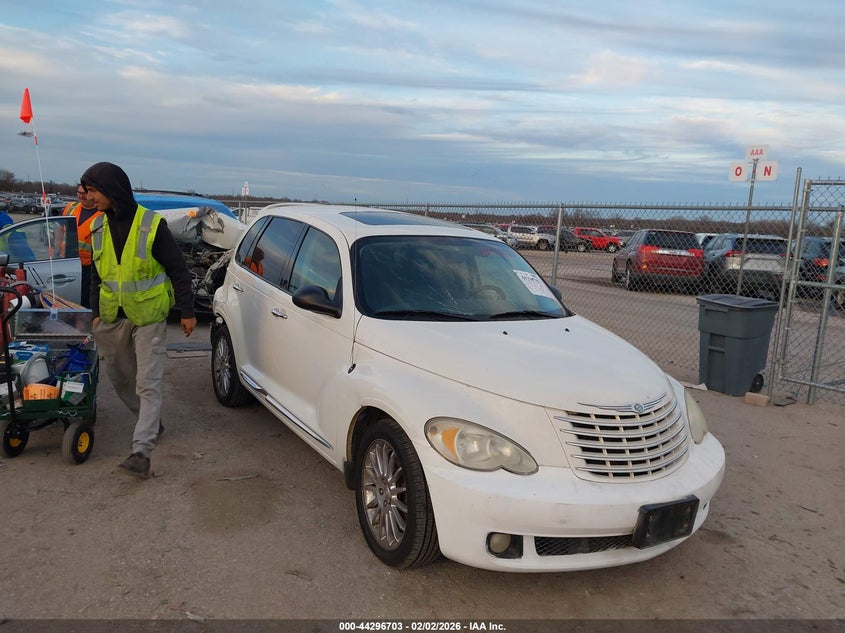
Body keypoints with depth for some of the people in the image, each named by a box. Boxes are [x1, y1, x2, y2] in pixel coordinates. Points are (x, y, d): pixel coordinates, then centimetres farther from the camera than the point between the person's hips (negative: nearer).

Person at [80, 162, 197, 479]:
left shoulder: (152, 224, -14)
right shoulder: (98, 226, 4)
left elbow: (178, 269, -9)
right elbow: (96, 274, 15)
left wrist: (187, 311, -7)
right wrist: (96, 313, 15)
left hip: (149, 316, -6)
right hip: (113, 318, 7)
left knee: (148, 383, -8)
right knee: (121, 378, 15)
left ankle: (141, 451, -10)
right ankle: (150, 422, 36)